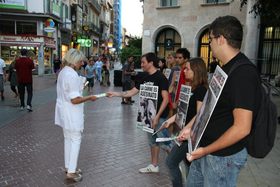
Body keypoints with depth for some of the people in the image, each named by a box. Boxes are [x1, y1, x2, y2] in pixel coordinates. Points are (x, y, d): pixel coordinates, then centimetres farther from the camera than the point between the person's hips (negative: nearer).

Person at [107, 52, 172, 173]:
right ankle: (154, 166, 29)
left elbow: (165, 99, -19)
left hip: (160, 116, -8)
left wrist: (157, 116, -22)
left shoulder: (160, 77, -15)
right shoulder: (145, 78, 8)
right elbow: (132, 92, 12)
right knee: (152, 141, 16)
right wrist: (115, 94, 5)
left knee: (164, 142, -4)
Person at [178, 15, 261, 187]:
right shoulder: (225, 69, 7)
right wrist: (190, 126, 10)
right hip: (204, 148, 8)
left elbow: (242, 128, -26)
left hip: (223, 155, -8)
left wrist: (206, 150, -18)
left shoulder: (244, 73, -23)